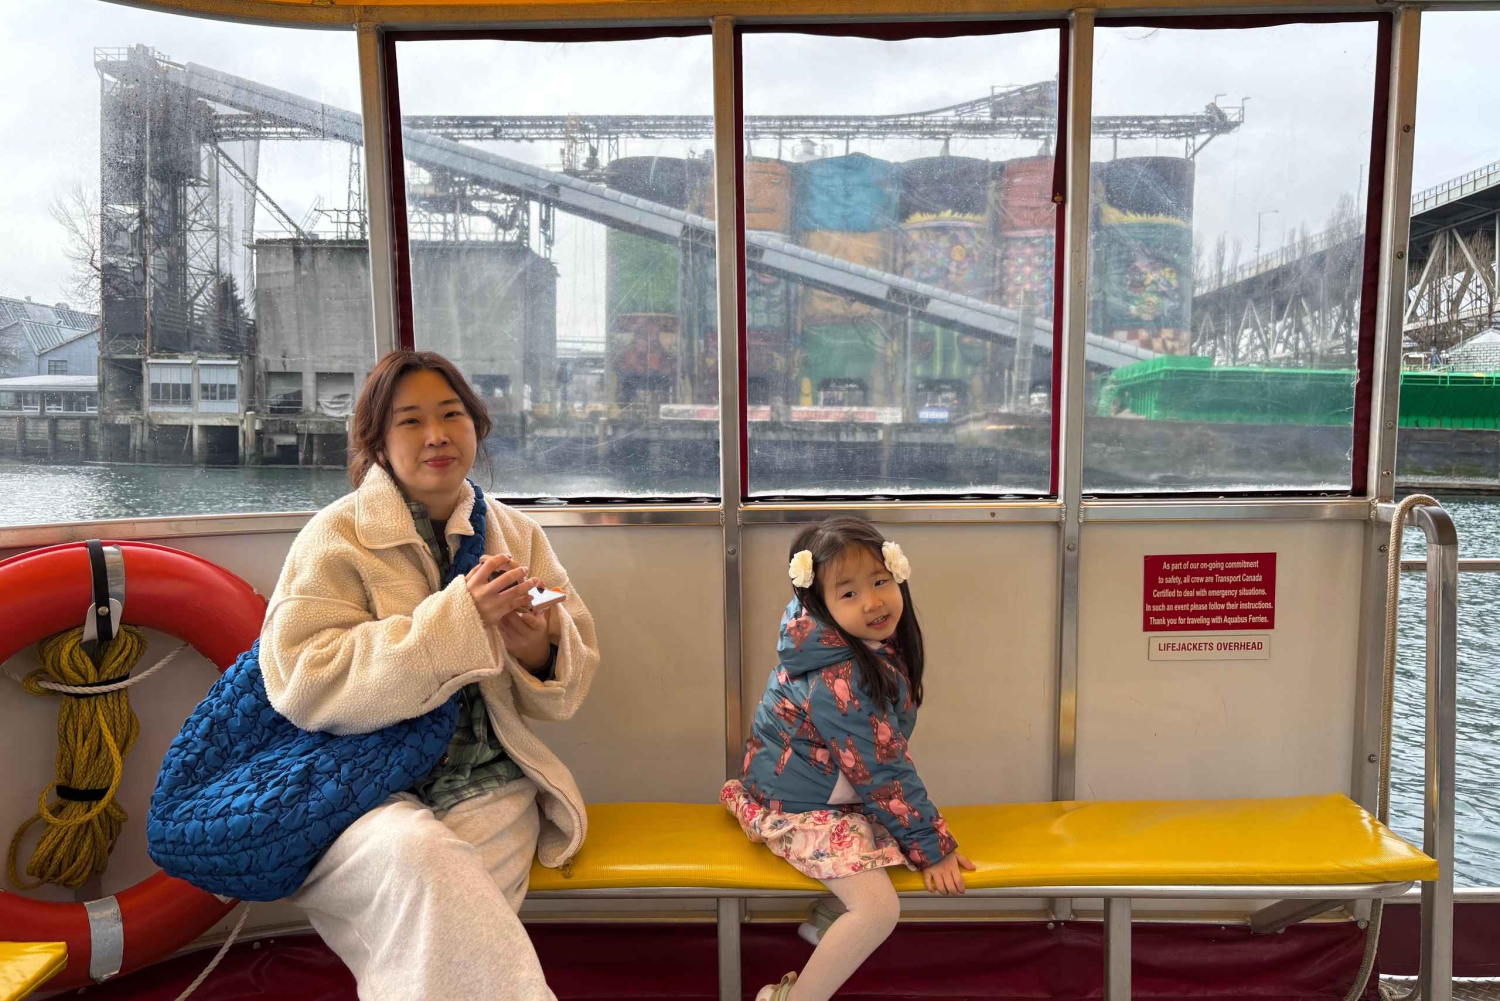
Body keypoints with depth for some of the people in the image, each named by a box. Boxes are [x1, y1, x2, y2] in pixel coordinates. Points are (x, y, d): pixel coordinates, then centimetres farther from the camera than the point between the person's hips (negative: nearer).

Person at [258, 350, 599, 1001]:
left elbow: (565, 693, 10)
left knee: (438, 927, -26)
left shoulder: (517, 534, 9)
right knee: (417, 854, -31)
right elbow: (300, 683, -15)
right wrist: (458, 618, -22)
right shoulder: (337, 535, -1)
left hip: (486, 783, 2)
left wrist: (539, 651, -15)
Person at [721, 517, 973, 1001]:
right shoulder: (838, 682, -32)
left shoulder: (875, 641, -4)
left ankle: (827, 919, 23)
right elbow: (883, 773, -25)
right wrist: (933, 847, -15)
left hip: (831, 788, 10)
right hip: (801, 810, -10)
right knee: (879, 909, -19)